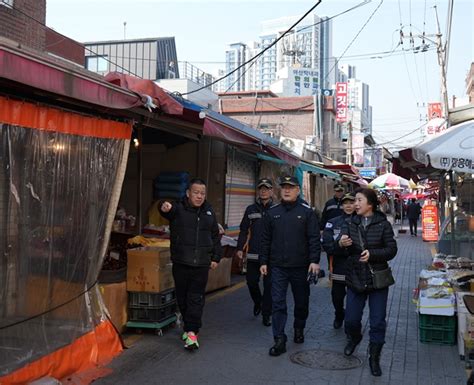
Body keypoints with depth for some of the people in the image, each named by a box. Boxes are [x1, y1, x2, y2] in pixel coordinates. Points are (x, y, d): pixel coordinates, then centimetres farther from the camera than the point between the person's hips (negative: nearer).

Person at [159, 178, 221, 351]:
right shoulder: (178, 209, -2)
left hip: (201, 264, 2)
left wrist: (216, 257, 13)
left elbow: (215, 236, 19)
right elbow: (169, 210, -28)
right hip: (181, 263, -1)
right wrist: (165, 207, -52)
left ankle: (192, 332, -1)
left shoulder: (208, 212, 10)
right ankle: (188, 326, 29)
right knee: (182, 297, 10)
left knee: (196, 298, -3)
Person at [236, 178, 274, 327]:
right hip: (253, 254, 3)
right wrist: (240, 248, 4)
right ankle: (258, 302, 38)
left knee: (269, 285, 1)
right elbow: (244, 230, 11)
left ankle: (266, 315, 13)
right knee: (251, 281, 8)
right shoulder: (251, 209, 9)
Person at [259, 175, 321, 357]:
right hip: (278, 266, 1)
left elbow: (314, 238, -5)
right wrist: (263, 262, 6)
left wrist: (314, 261, -13)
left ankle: (299, 329, 38)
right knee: (277, 303, -3)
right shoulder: (272, 212, 6)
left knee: (301, 301, 14)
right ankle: (279, 340, 2)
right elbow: (265, 239, 9)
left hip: (301, 266, -1)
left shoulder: (307, 212, -1)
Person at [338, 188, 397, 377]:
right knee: (351, 319, 8)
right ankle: (354, 338, 42)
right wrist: (341, 244, -32)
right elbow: (342, 250, -8)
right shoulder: (350, 223, 1)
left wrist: (371, 253, -22)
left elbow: (392, 249, -8)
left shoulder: (383, 224, -6)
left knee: (378, 322, 3)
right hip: (355, 278, 2)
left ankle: (374, 358, 21)